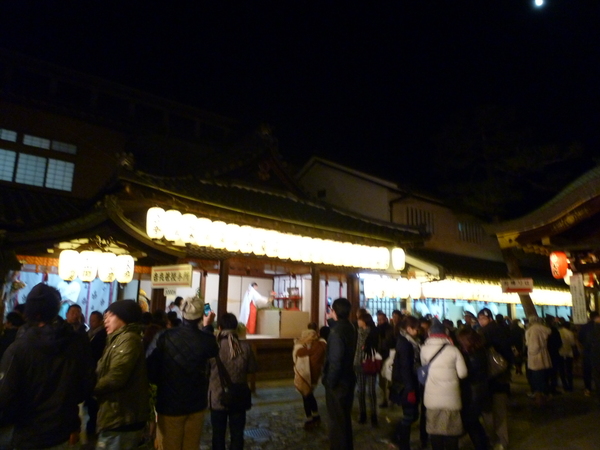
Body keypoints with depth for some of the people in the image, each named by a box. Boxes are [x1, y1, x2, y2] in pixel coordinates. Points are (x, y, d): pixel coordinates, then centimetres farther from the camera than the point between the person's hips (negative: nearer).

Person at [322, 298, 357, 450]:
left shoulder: (337, 331, -24)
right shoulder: (350, 328, 4)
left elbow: (335, 360, -25)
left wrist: (330, 381, -17)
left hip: (337, 381, -9)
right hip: (347, 378, 9)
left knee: (336, 418, 5)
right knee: (344, 416, 22)